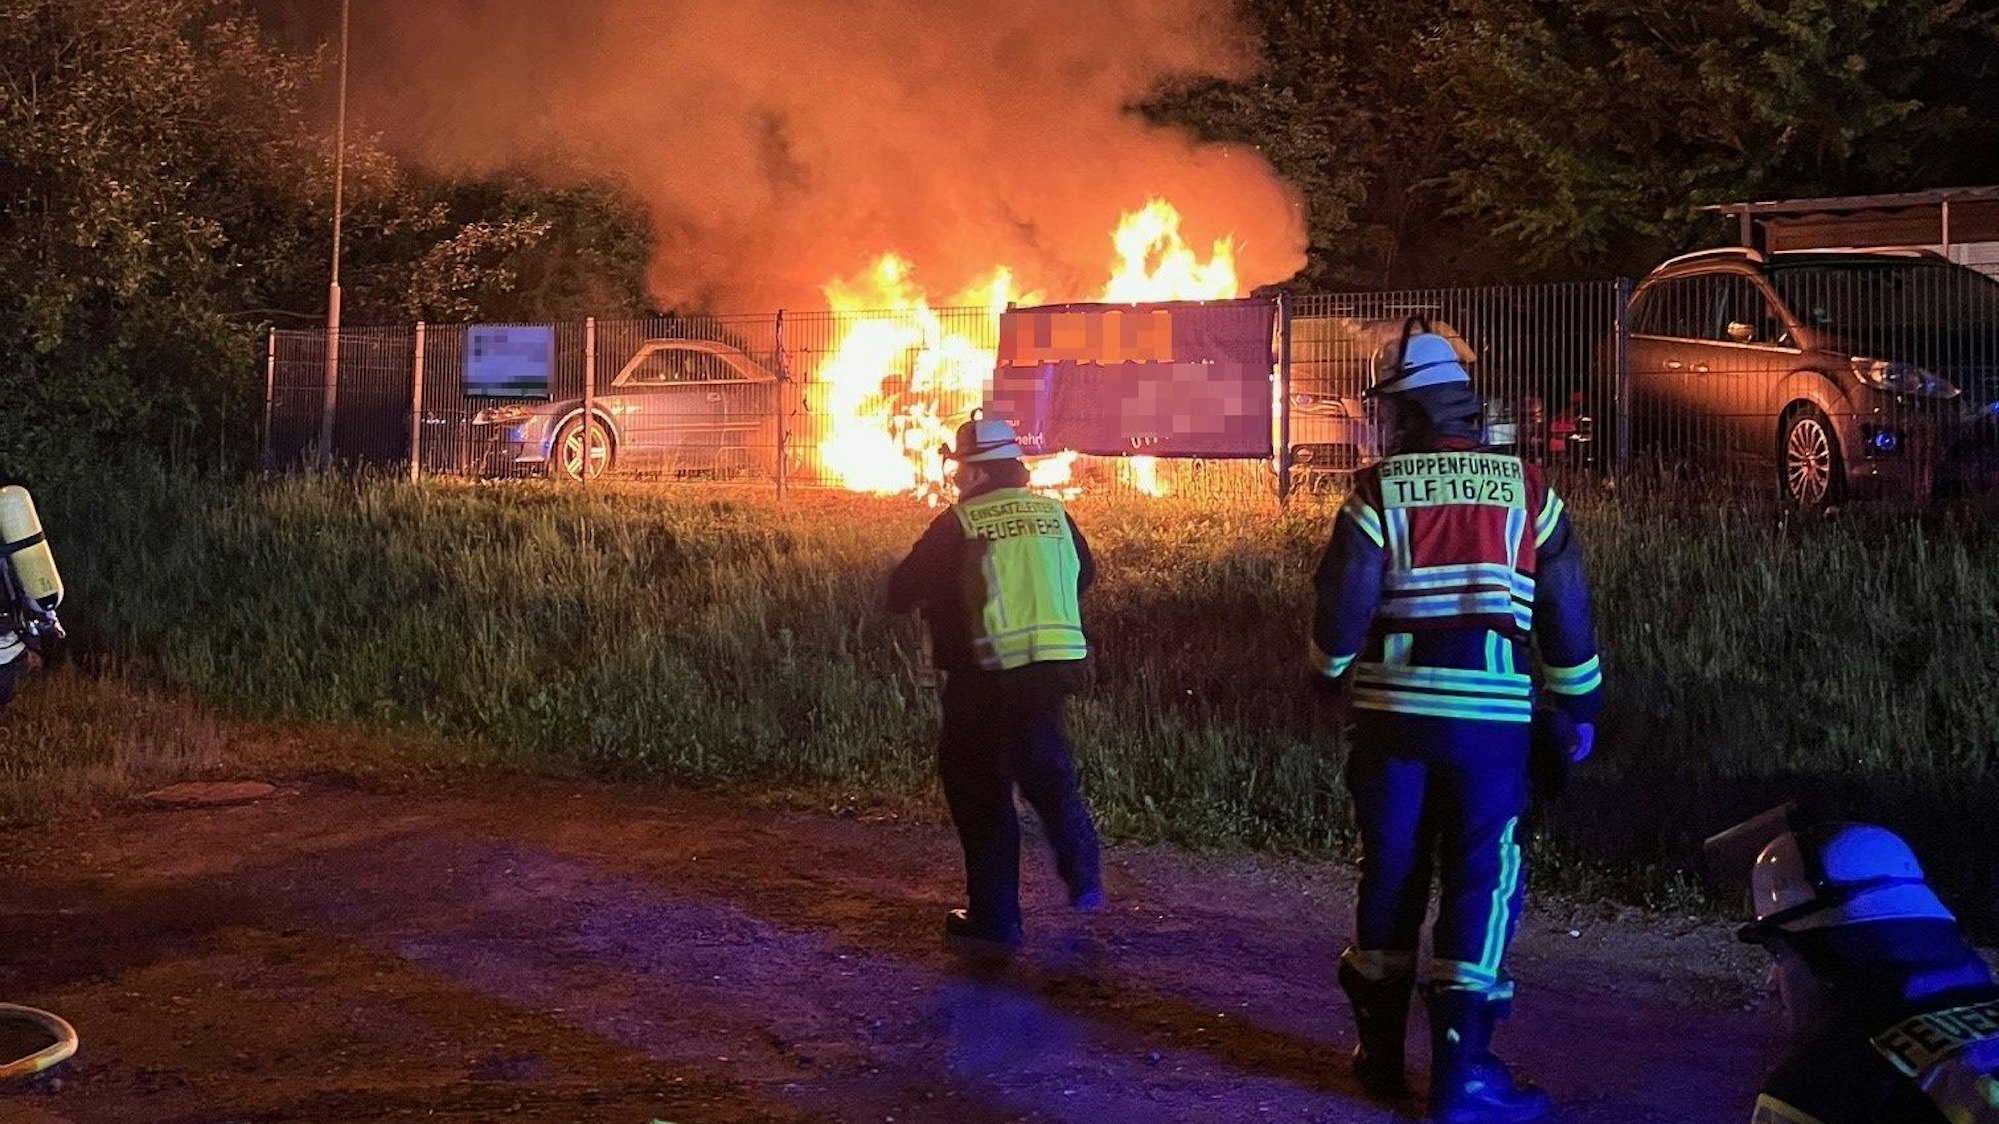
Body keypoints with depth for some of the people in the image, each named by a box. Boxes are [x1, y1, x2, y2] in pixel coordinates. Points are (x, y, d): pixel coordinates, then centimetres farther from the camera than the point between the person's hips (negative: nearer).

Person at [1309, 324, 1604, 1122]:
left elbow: (1342, 602, -4)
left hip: (1394, 708, 1)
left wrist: (1329, 675, 16)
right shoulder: (1526, 490, 4)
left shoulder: (1378, 493, -2)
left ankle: (1381, 1052, 23)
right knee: (1481, 881, 2)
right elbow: (1566, 607, 5)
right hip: (1490, 712, 0)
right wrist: (1577, 705, 15)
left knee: (1389, 873, 12)